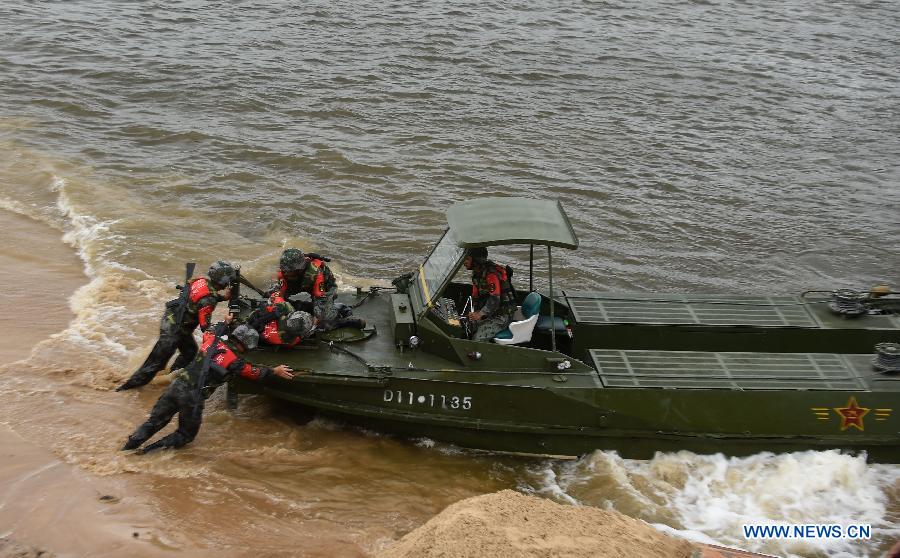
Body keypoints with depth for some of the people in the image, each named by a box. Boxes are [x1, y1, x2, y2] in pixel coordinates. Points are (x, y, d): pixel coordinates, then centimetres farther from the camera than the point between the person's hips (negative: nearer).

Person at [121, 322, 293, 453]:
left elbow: (208, 332, 35)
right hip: (193, 396, -5)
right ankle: (149, 451, -4)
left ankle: (126, 449, 2)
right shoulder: (235, 361, -4)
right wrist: (275, 371, 27)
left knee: (154, 422, 15)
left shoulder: (213, 339, 9)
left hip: (177, 384, 5)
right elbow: (255, 372, 12)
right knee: (186, 435, 13)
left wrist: (227, 322, 52)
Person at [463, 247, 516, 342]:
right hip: (488, 313, 9)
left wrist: (480, 314, -35)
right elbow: (475, 296, 14)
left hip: (501, 315, -9)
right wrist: (474, 313, -1)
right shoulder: (476, 273, 9)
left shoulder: (491, 273, -21)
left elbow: (495, 299, -27)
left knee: (478, 339, -24)